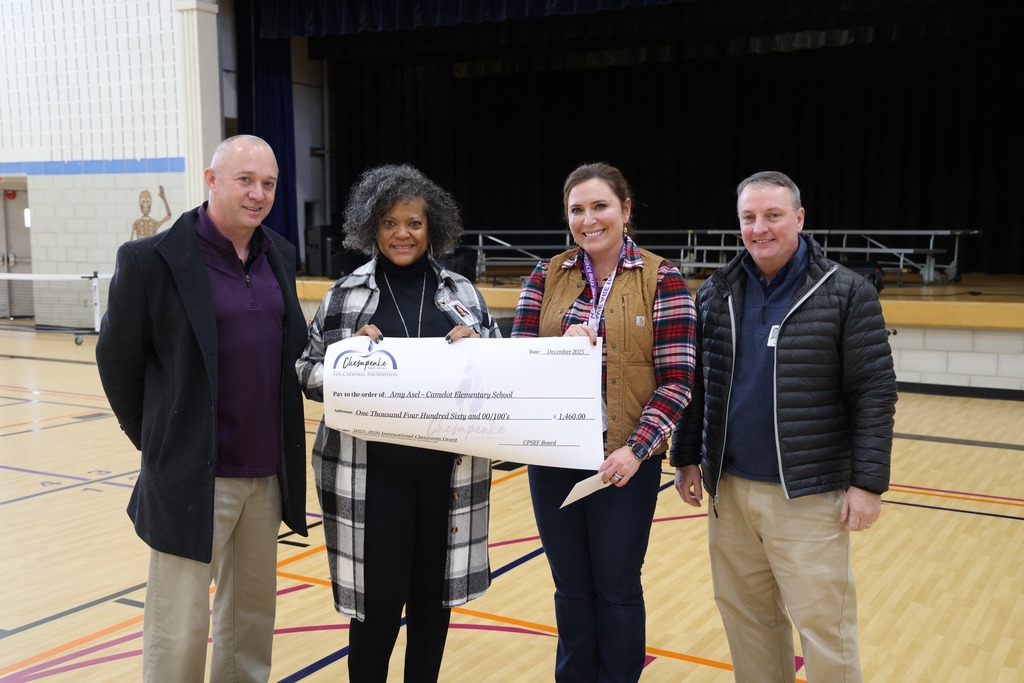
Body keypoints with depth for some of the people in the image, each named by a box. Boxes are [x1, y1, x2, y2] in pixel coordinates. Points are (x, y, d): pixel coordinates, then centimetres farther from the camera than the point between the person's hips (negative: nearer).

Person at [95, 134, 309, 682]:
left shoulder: (280, 255, 6)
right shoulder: (150, 260, -11)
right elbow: (116, 359, -3)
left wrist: (282, 444, 11)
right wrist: (157, 444, 3)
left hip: (269, 473, 6)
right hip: (192, 478, -5)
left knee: (252, 613, 18)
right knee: (178, 633, 4)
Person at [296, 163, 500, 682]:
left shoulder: (461, 292, 7)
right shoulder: (345, 295, 2)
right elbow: (308, 373, 2)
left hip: (447, 467, 2)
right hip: (372, 470, -2)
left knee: (433, 591, 12)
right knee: (378, 599, 0)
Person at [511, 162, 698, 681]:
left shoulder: (662, 279, -5)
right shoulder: (546, 276, 4)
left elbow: (677, 380, -8)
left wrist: (637, 448, -17)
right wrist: (563, 346, -18)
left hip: (625, 460, -3)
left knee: (617, 588, 9)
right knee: (571, 587, 14)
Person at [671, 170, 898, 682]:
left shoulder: (846, 293, -6)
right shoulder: (714, 293, 5)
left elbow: (875, 394, -7)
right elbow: (695, 385, 12)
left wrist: (868, 482, -11)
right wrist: (686, 458, 10)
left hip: (809, 495, -4)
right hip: (728, 489, 4)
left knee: (824, 624, 1)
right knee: (746, 616, 15)